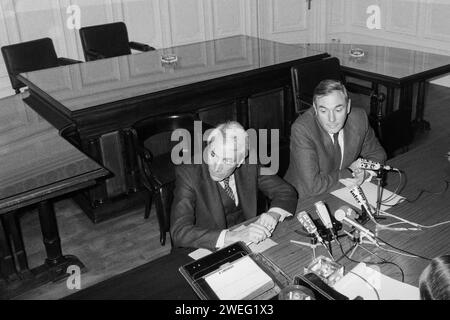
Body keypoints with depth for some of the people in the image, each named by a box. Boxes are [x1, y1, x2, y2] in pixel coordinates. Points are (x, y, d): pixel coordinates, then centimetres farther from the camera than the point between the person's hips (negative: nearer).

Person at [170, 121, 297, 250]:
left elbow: (286, 192, 1)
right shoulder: (188, 172, -19)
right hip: (208, 251, -3)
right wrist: (231, 236, -38)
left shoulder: (249, 165, -8)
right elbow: (179, 232, -28)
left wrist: (273, 214, -21)